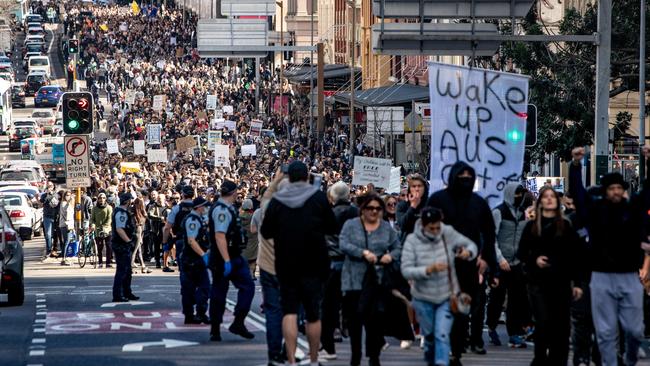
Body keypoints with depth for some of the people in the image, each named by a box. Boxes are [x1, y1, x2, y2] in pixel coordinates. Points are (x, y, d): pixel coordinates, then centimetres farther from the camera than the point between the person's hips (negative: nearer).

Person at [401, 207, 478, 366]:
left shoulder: (448, 233, -12)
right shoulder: (412, 241, -15)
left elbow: (471, 245, 0)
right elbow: (406, 270, -21)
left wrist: (468, 252, -25)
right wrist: (429, 270, -35)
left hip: (447, 297, -1)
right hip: (423, 299, 1)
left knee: (442, 335, -11)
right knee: (429, 334, 19)